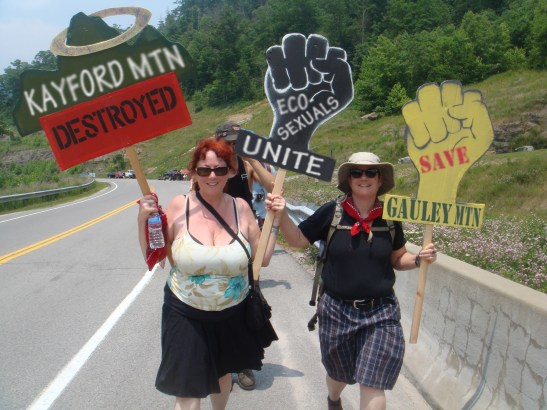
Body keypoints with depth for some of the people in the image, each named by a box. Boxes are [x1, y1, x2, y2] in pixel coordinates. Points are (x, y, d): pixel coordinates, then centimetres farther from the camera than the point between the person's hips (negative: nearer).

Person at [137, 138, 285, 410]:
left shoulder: (241, 208, -8)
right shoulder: (179, 206, -13)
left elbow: (263, 259, -2)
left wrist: (275, 220, -8)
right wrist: (143, 220, -16)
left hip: (232, 315, 3)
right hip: (186, 315, -2)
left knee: (223, 372, 26)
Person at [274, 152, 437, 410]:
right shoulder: (332, 212, -7)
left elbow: (398, 259, 9)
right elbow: (298, 239, 0)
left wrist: (419, 259, -10)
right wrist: (281, 215, -15)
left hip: (381, 313, 0)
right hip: (337, 310, 0)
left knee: (372, 383, -5)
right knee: (338, 373, 22)